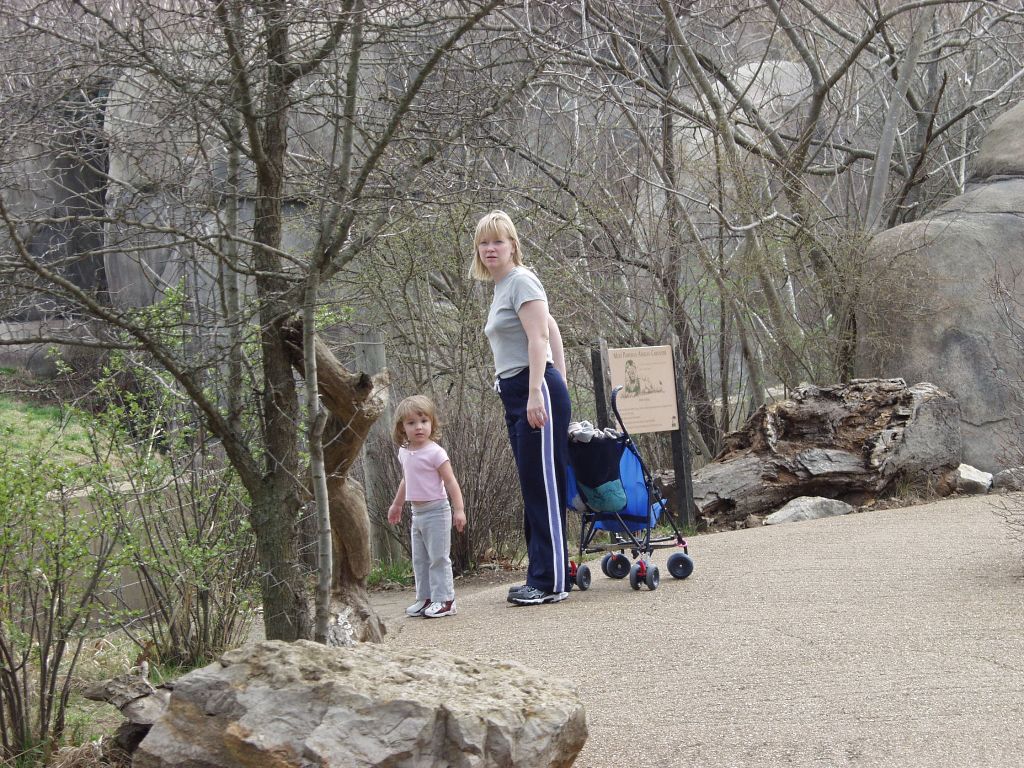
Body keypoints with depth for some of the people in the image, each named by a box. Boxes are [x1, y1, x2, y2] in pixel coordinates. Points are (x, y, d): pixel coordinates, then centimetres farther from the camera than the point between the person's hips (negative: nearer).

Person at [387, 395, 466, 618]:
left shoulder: (435, 452, -16)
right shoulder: (404, 452, 6)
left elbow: (450, 482, -17)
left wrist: (459, 510, -23)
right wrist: (397, 504, 32)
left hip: (436, 510, -8)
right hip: (417, 513, 8)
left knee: (438, 558, -5)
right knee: (419, 560, 11)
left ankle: (444, 600, -1)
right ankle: (425, 599, 17)